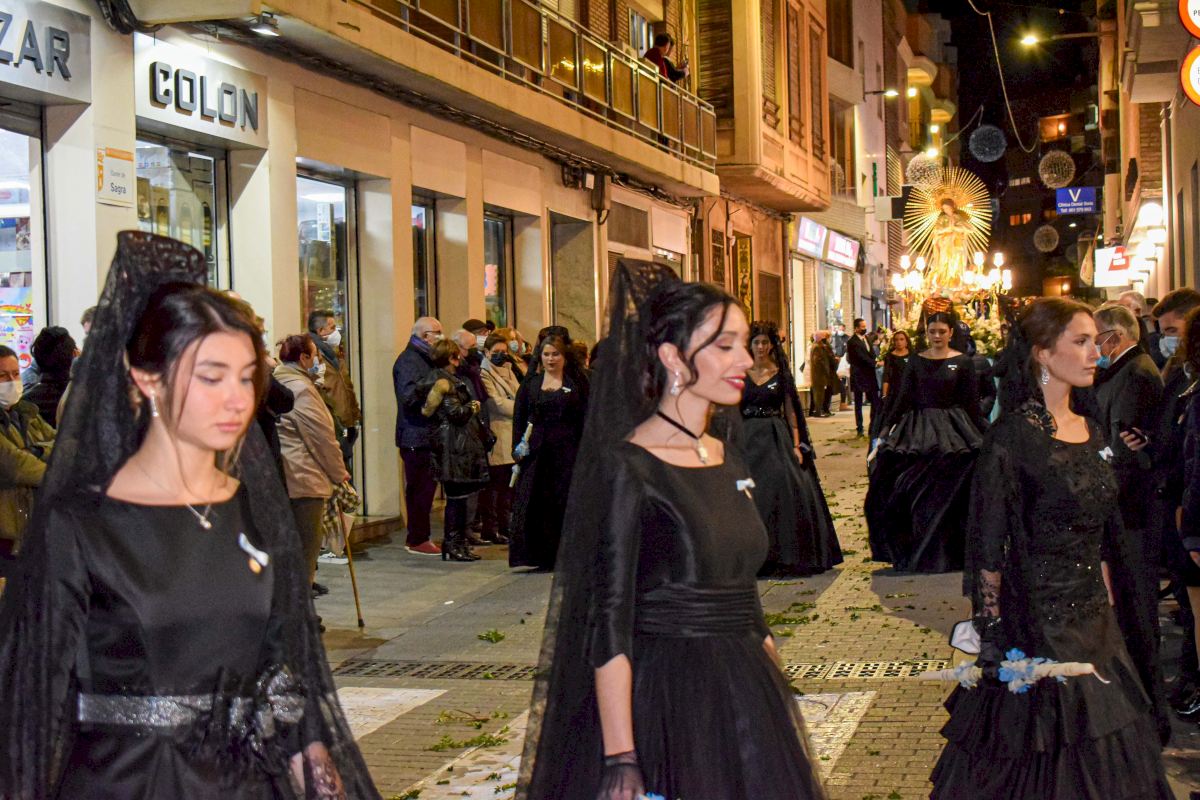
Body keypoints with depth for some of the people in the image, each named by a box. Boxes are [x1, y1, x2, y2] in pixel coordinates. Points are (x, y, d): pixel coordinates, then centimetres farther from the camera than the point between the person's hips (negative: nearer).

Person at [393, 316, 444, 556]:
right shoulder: (408, 360, -12)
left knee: (424, 487, 12)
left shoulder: (424, 358, 21)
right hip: (416, 436, -10)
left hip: (426, 435, 10)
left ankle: (416, 537, 19)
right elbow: (409, 394, -24)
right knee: (421, 488, -6)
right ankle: (417, 539, -1)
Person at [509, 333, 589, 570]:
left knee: (565, 503, -2)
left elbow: (585, 418, 2)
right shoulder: (530, 383, 10)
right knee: (537, 504, -3)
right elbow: (519, 416, 8)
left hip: (567, 450, -1)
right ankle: (543, 557, 3)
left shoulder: (576, 383, 6)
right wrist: (518, 447, -2)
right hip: (537, 451, 2)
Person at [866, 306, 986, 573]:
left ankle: (947, 554, 10)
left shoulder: (963, 362, 0)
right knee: (919, 497, 3)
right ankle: (919, 553, 12)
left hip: (953, 431, -2)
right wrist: (885, 432, -1)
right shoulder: (916, 362, 6)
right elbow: (902, 399, 5)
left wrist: (980, 439, 0)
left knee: (947, 495, -1)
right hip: (918, 432, 2)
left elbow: (972, 405, 1)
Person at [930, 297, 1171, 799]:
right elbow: (988, 545, -15)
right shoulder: (1013, 435, -15)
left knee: (1103, 757, 14)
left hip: (1095, 620, 8)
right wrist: (996, 634, -16)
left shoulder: (1091, 433, 9)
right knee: (1040, 759, 3)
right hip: (1038, 621, -7)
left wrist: (1107, 604, 14)